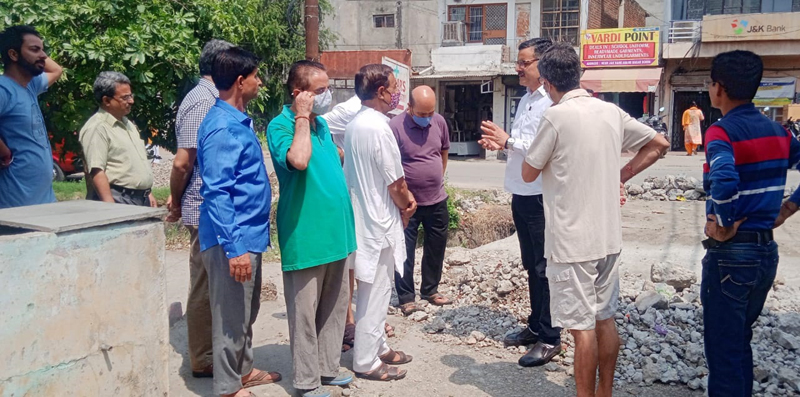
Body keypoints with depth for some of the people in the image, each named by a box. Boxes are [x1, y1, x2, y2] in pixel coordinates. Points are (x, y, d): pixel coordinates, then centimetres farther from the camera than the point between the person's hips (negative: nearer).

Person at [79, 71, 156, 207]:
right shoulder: (97, 128, -11)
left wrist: (148, 193, 21)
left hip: (142, 199, 9)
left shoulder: (128, 124, 18)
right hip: (118, 200, -9)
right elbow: (96, 171, -19)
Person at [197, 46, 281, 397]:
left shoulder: (239, 121, 11)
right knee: (231, 315, 3)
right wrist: (234, 248, -26)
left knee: (247, 312, 21)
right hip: (233, 240, -10)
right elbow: (217, 193, -23)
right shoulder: (222, 128, -19)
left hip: (248, 235, 10)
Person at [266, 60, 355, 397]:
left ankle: (327, 368, 29)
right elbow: (298, 160, -32)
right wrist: (302, 117, -20)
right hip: (305, 236, -8)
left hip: (335, 232, 8)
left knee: (334, 307, 15)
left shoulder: (321, 124, 12)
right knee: (305, 312, 2)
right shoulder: (280, 125, -12)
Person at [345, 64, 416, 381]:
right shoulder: (378, 128, -21)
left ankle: (378, 347, 32)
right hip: (380, 221, -9)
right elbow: (395, 183, -16)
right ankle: (366, 362, 12)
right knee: (375, 294, 1)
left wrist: (404, 196, 6)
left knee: (375, 291, 19)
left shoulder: (355, 125, 8)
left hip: (364, 215, 10)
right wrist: (406, 207, 3)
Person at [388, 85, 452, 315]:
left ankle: (430, 290, 33)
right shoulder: (395, 127, -17)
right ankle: (406, 298, 16)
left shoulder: (439, 122, 0)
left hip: (437, 200, 6)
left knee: (436, 248, 16)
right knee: (405, 252, 4)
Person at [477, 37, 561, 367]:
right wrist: (500, 144, 3)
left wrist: (509, 140, -20)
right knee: (532, 265, 18)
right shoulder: (526, 100, 14)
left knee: (545, 268, 1)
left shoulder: (553, 102, -16)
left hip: (542, 196, -9)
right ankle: (536, 326, 32)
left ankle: (549, 338, 13)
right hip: (521, 195, 9)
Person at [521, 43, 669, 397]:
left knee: (583, 328, 1)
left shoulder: (557, 116, -15)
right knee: (605, 320, 16)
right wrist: (620, 176, 12)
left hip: (572, 240, -7)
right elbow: (658, 144, 14)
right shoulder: (611, 111, 4)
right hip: (608, 237, 7)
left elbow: (528, 173, -7)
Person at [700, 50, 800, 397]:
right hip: (767, 250, 8)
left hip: (731, 252, -8)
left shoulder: (722, 131, -16)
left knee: (722, 350, 5)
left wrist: (724, 227, -20)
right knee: (740, 342, 23)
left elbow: (724, 182, -34)